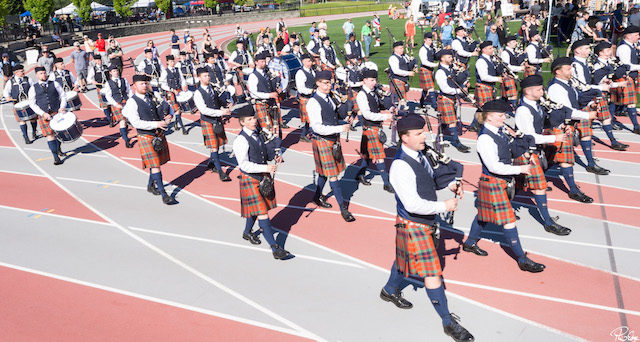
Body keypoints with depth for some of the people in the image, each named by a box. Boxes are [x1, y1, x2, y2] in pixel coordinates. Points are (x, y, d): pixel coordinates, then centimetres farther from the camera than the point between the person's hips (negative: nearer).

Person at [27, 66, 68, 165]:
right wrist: (43, 113, -11)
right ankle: (56, 157, -7)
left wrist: (62, 107, -9)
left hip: (57, 113, 2)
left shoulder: (54, 84, 6)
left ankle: (58, 149, 39)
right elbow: (32, 104, 1)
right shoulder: (33, 88, 2)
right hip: (44, 115, -2)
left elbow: (63, 96, 8)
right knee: (50, 135, -8)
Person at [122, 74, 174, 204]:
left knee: (157, 162, 16)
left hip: (160, 135, 6)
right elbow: (136, 123, -19)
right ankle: (163, 194, -3)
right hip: (146, 138, -6)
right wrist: (156, 124, -25)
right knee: (155, 166, -7)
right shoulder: (132, 102, -10)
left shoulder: (153, 98, 8)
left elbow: (168, 107, 18)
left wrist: (169, 115, -7)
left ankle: (151, 185, 38)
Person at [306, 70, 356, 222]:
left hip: (334, 139, 8)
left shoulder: (329, 97, 6)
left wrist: (344, 116, -2)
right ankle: (343, 208, 3)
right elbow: (317, 127, -25)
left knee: (325, 171, 19)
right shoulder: (313, 102, -20)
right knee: (332, 175, -3)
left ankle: (317, 197, 39)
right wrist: (340, 128, -27)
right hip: (322, 141, -8)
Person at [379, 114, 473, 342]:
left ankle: (390, 291, 53)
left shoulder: (419, 155, 2)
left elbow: (431, 177, 19)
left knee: (404, 259, 28)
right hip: (413, 225, -9)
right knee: (432, 273, -1)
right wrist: (443, 207, -21)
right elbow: (413, 204, -31)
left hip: (424, 221, 9)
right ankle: (448, 322, 12)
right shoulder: (400, 166, -28)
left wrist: (450, 184, -1)